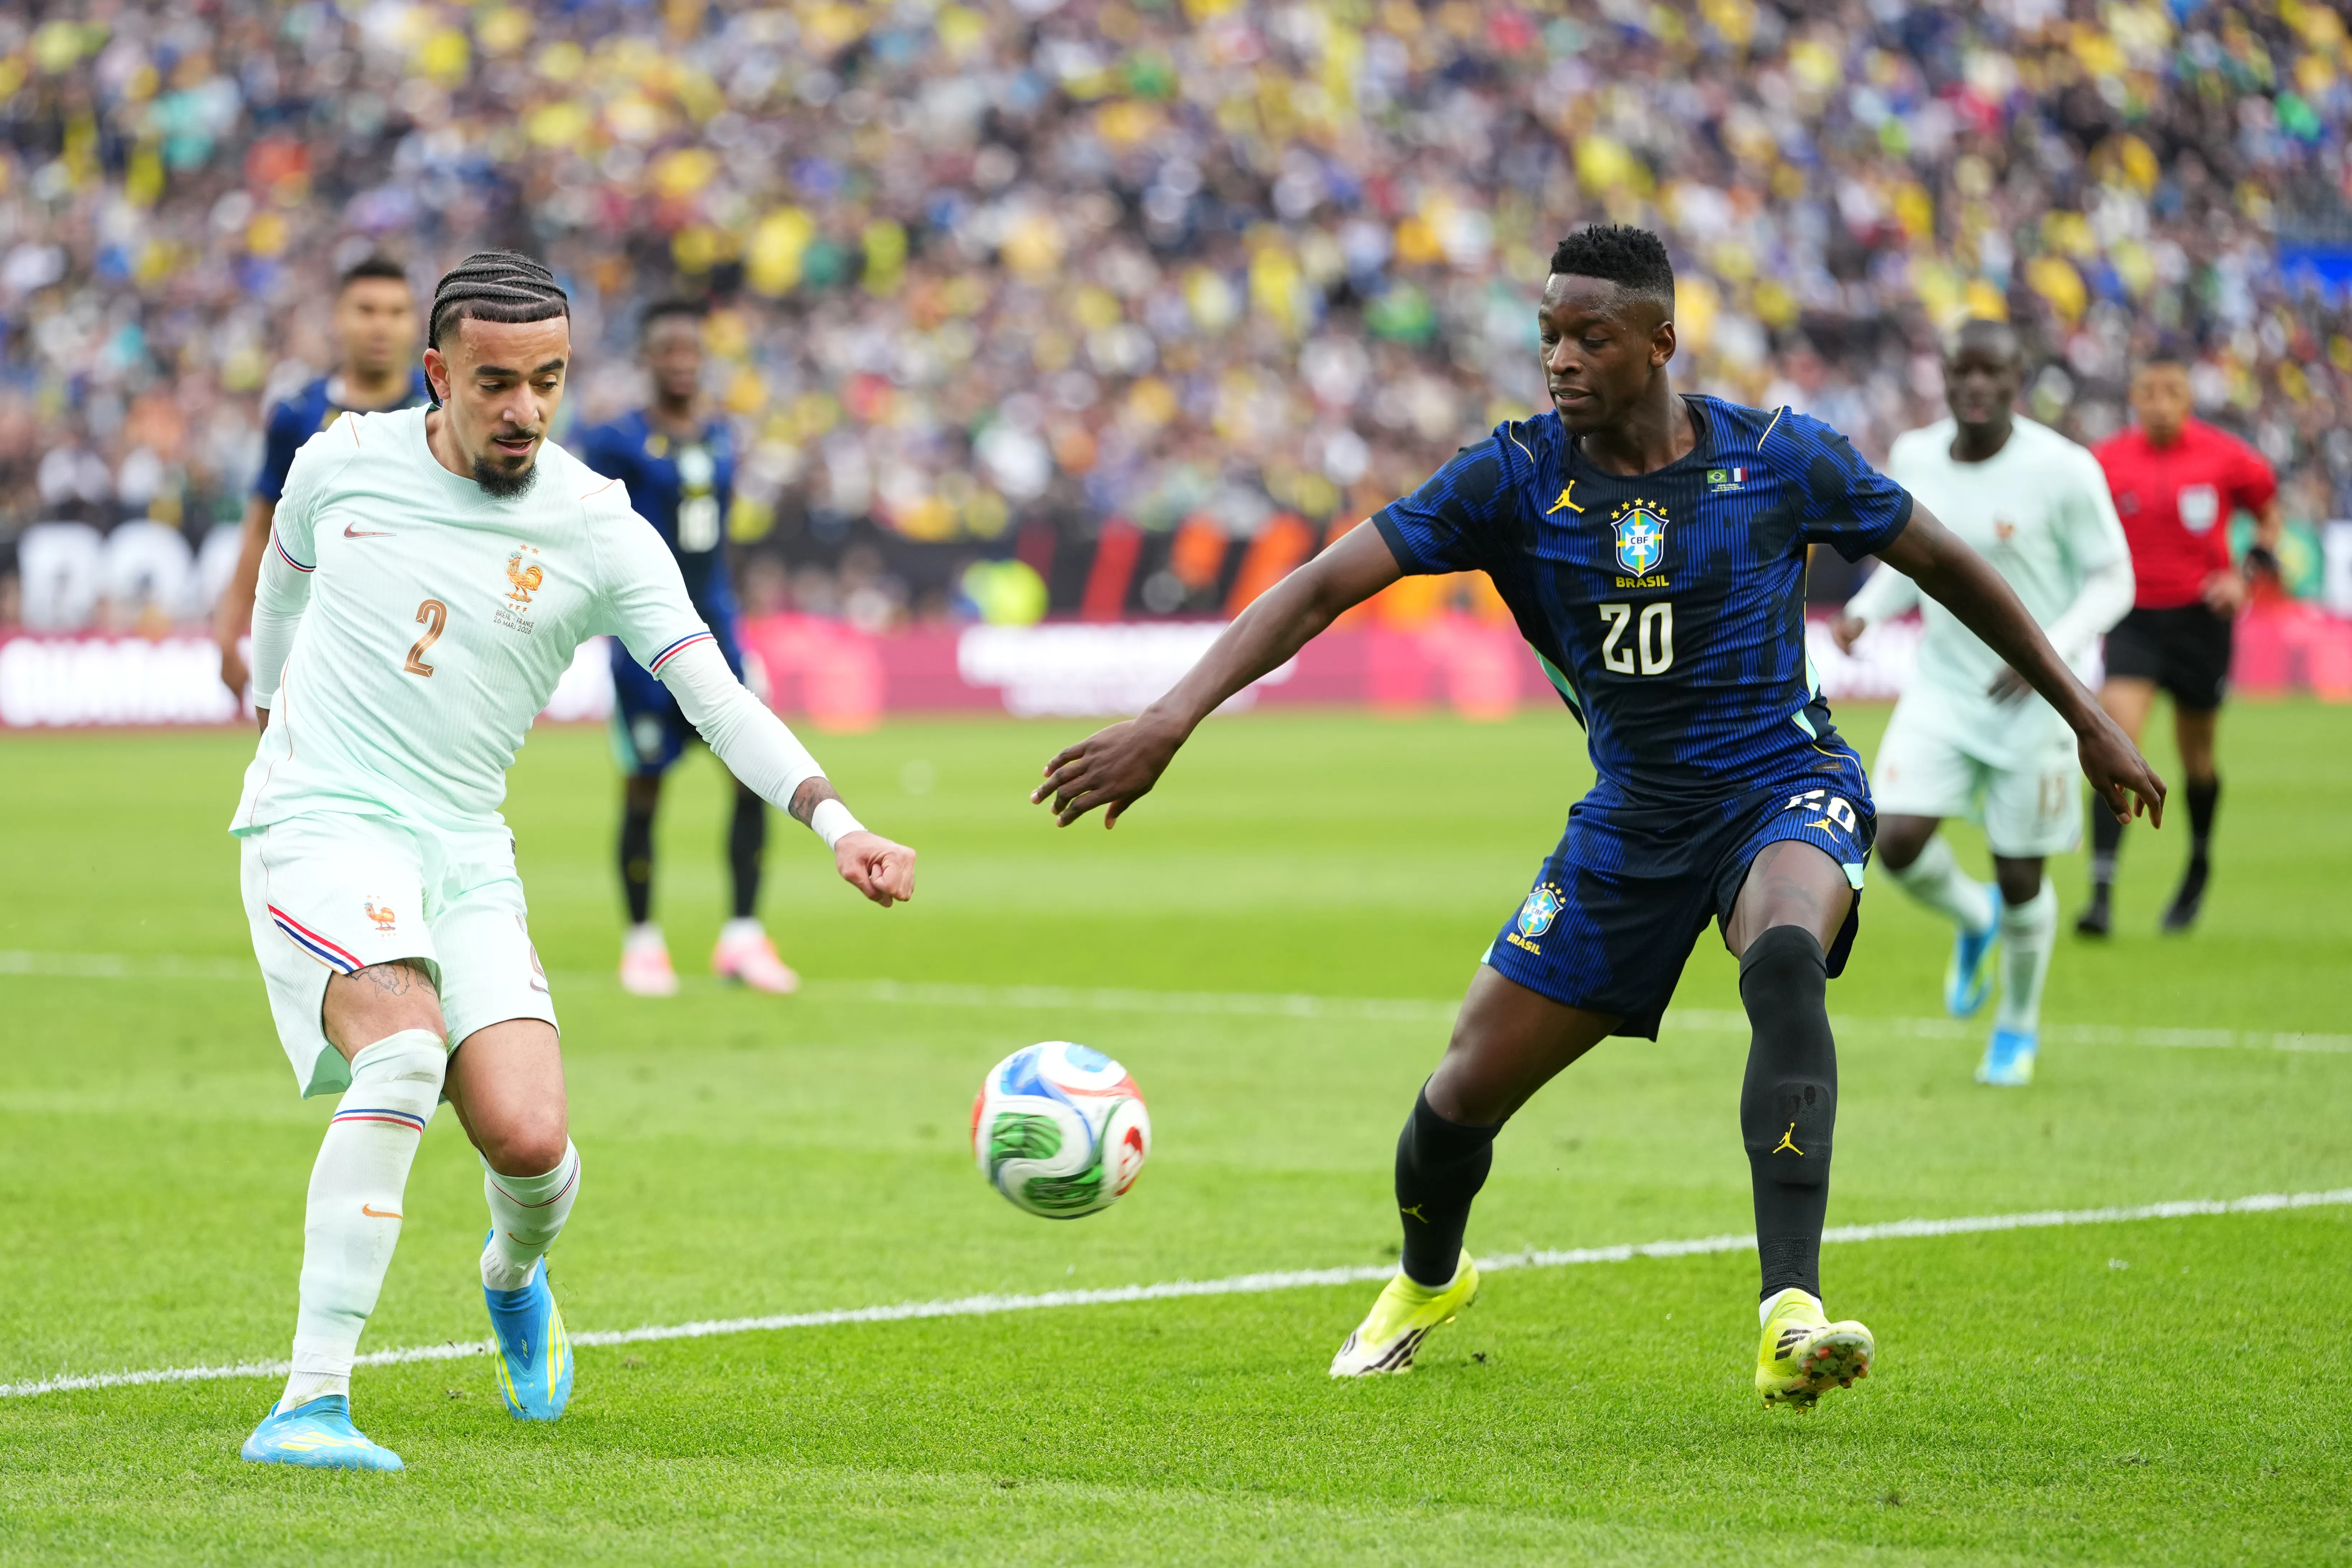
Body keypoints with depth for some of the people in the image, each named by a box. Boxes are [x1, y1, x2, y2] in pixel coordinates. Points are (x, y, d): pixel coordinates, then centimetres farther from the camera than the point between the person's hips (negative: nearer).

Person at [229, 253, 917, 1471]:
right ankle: (311, 1405, -30)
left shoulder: (600, 534, -2)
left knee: (529, 1142, -14)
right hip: (318, 823, -2)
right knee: (405, 1051, -31)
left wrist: (836, 823, -25)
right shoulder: (341, 464, 1)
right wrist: (272, 718, 38)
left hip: (465, 856, 2)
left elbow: (716, 696, -10)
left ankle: (513, 1276, 28)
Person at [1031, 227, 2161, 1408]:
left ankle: (1790, 1314, -43)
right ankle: (1427, 1281, 40)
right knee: (1467, 1089, 3)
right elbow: (1323, 587, -14)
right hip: (1633, 815, 3)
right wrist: (1169, 720, -27)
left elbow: (1942, 564, 5)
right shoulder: (1516, 477, -9)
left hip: (1783, 785, -3)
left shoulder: (1777, 460, -9)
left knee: (1786, 957, -37)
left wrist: (2086, 720, 12)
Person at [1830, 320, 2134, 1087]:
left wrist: (2051, 652, -24)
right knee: (1899, 841, -14)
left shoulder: (2063, 471, -16)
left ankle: (2019, 1024, 30)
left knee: (2019, 876, 2)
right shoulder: (1914, 458, -1)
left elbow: (2112, 580, -9)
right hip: (1942, 687, 4)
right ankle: (1974, 920, 22)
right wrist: (1867, 608, -3)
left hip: (2034, 701, -4)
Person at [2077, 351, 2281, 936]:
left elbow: (2270, 514, 9)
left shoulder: (2225, 457, -5)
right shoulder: (2107, 462, -4)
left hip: (2201, 618, 0)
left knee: (2197, 757, 12)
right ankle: (2102, 895, -20)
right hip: (2134, 619, 0)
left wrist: (2246, 574, -4)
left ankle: (2200, 866, 42)